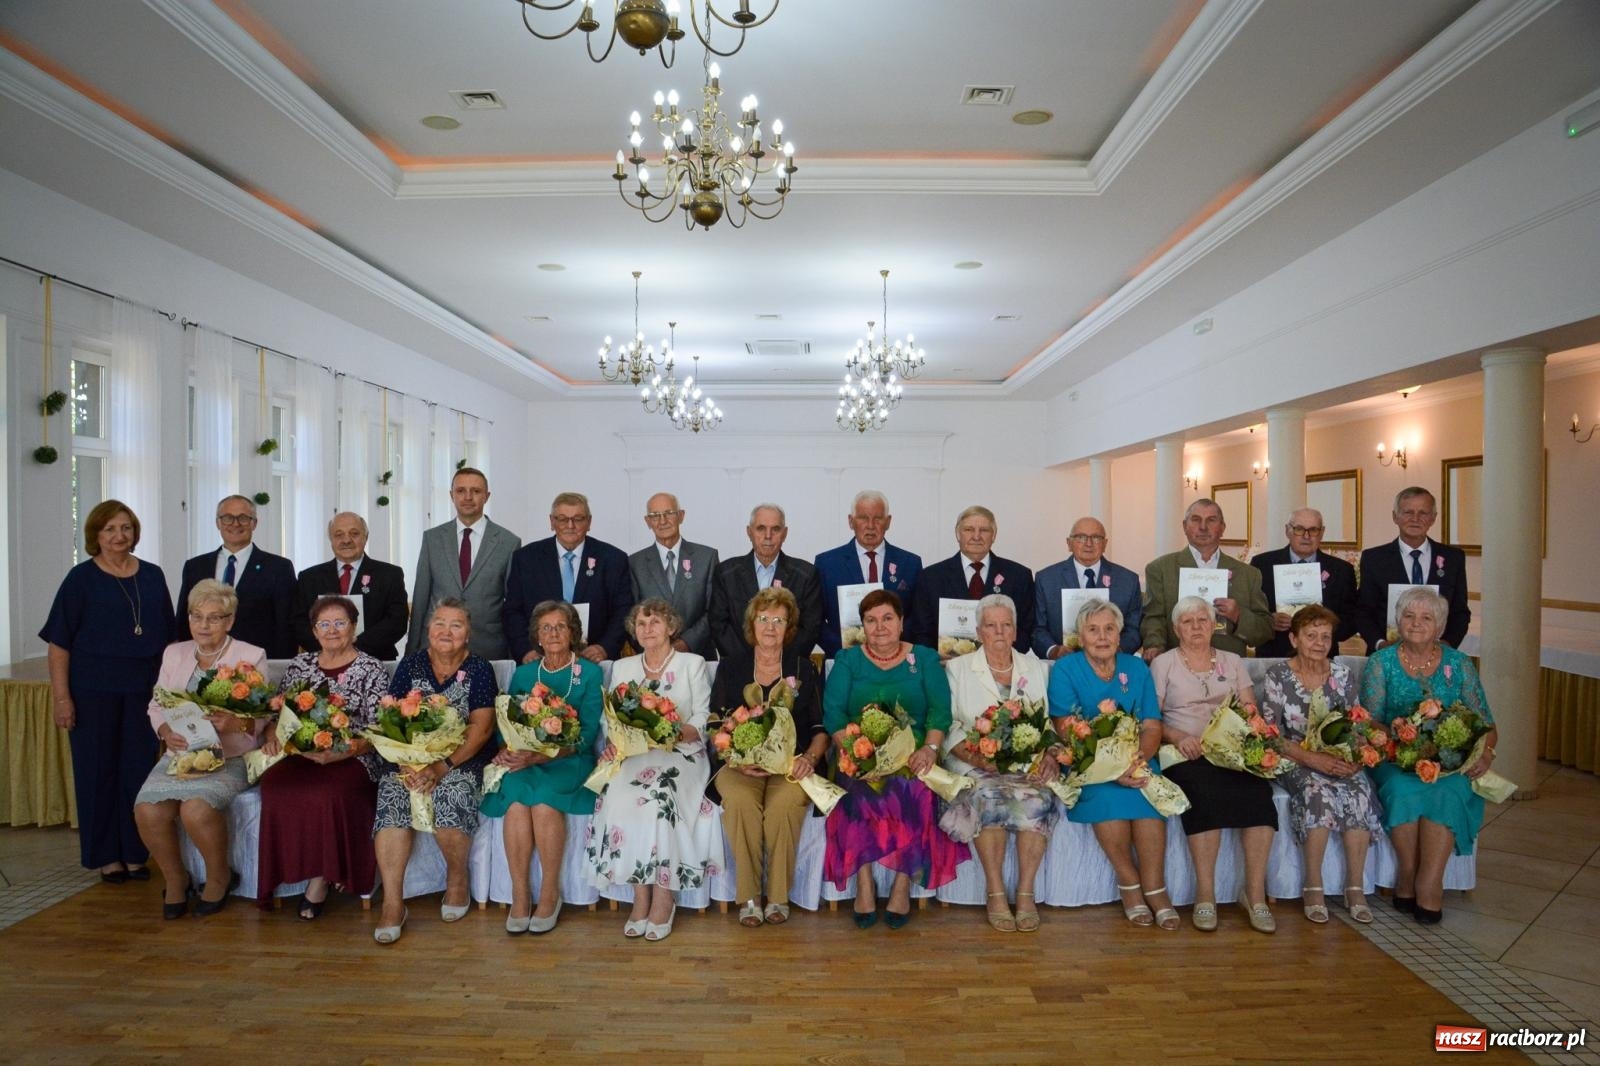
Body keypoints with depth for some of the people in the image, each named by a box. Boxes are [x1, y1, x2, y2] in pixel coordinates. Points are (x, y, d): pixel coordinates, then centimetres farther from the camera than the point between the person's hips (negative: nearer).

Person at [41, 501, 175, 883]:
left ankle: (135, 852, 18)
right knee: (98, 770, 6)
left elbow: (167, 635, 12)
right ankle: (105, 856, 17)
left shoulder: (152, 576, 7)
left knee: (139, 770, 7)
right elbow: (59, 643, -5)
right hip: (94, 690, -3)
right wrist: (61, 697, -10)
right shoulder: (81, 578, -3)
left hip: (145, 689, 3)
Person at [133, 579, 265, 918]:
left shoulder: (251, 657, 0)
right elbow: (156, 705, 11)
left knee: (196, 808, -29)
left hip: (227, 759, -4)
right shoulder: (174, 653, 13)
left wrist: (235, 723, -26)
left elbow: (262, 716, -5)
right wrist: (166, 731, -10)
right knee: (147, 810, -22)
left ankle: (219, 877, 0)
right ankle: (175, 879, 6)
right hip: (178, 755, 4)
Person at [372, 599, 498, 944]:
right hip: (409, 758, 3)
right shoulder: (410, 665, 9)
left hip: (462, 760, -2)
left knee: (449, 796, -30)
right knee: (391, 798, -25)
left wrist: (442, 767, -20)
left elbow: (480, 729, -8)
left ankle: (457, 878, -2)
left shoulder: (479, 669, 1)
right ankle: (392, 904, -18)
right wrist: (409, 763, -16)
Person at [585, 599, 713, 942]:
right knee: (619, 797, -29)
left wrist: (678, 732, -19)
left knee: (659, 796, -32)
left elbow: (703, 720, 1)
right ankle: (641, 896, -18)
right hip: (634, 756, 3)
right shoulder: (622, 668, 18)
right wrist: (613, 743, -10)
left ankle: (663, 896, -18)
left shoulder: (693, 664, 10)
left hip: (680, 754, -2)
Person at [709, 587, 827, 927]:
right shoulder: (730, 667, 12)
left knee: (784, 803, -33)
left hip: (790, 764, 0)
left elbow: (821, 727, 11)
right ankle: (748, 897, -18)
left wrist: (810, 758, -8)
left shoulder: (804, 668, 13)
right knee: (740, 801, -33)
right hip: (739, 763, 0)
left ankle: (779, 896, -16)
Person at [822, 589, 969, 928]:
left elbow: (940, 710, 1)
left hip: (912, 759, 0)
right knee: (858, 786, -31)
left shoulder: (925, 659, 12)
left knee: (916, 791, -30)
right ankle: (864, 885, -21)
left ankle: (903, 885, -17)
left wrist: (930, 748, -18)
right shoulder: (848, 659, 12)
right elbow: (833, 712, 0)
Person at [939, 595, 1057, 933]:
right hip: (976, 765, -2)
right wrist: (975, 756, -15)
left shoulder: (1036, 668, 17)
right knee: (989, 797, -33)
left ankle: (1026, 892, -20)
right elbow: (949, 726, 2)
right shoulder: (958, 668, 10)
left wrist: (1050, 755, -10)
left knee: (1036, 800, -30)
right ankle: (995, 892, -22)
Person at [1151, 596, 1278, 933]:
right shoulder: (1163, 663, 11)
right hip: (1186, 754, -2)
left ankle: (1256, 893, -24)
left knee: (1258, 791, -29)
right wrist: (1178, 737, -16)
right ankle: (1205, 894, -26)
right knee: (1205, 794, -34)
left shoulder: (1232, 661, 20)